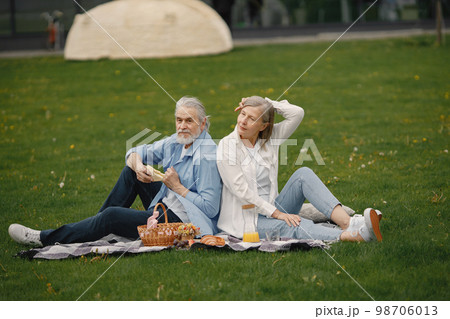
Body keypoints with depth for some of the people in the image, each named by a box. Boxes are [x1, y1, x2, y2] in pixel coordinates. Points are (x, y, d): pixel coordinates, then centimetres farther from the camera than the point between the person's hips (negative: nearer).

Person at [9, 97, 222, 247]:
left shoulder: (207, 156, -20)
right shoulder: (174, 143, 5)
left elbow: (210, 208, -23)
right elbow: (135, 152, 13)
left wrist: (178, 187, -21)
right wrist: (138, 166, -10)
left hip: (181, 221, -9)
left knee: (111, 216, -15)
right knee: (130, 171, 8)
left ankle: (46, 238, -4)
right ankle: (95, 225, 11)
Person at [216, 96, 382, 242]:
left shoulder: (269, 139, 8)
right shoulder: (227, 145, -9)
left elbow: (297, 113, -1)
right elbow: (240, 190, -16)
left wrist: (267, 103, -3)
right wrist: (276, 213, -20)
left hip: (272, 210, 6)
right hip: (246, 219, -6)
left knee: (303, 174, -18)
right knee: (299, 226, -33)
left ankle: (347, 222, -34)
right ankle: (357, 235, -52)